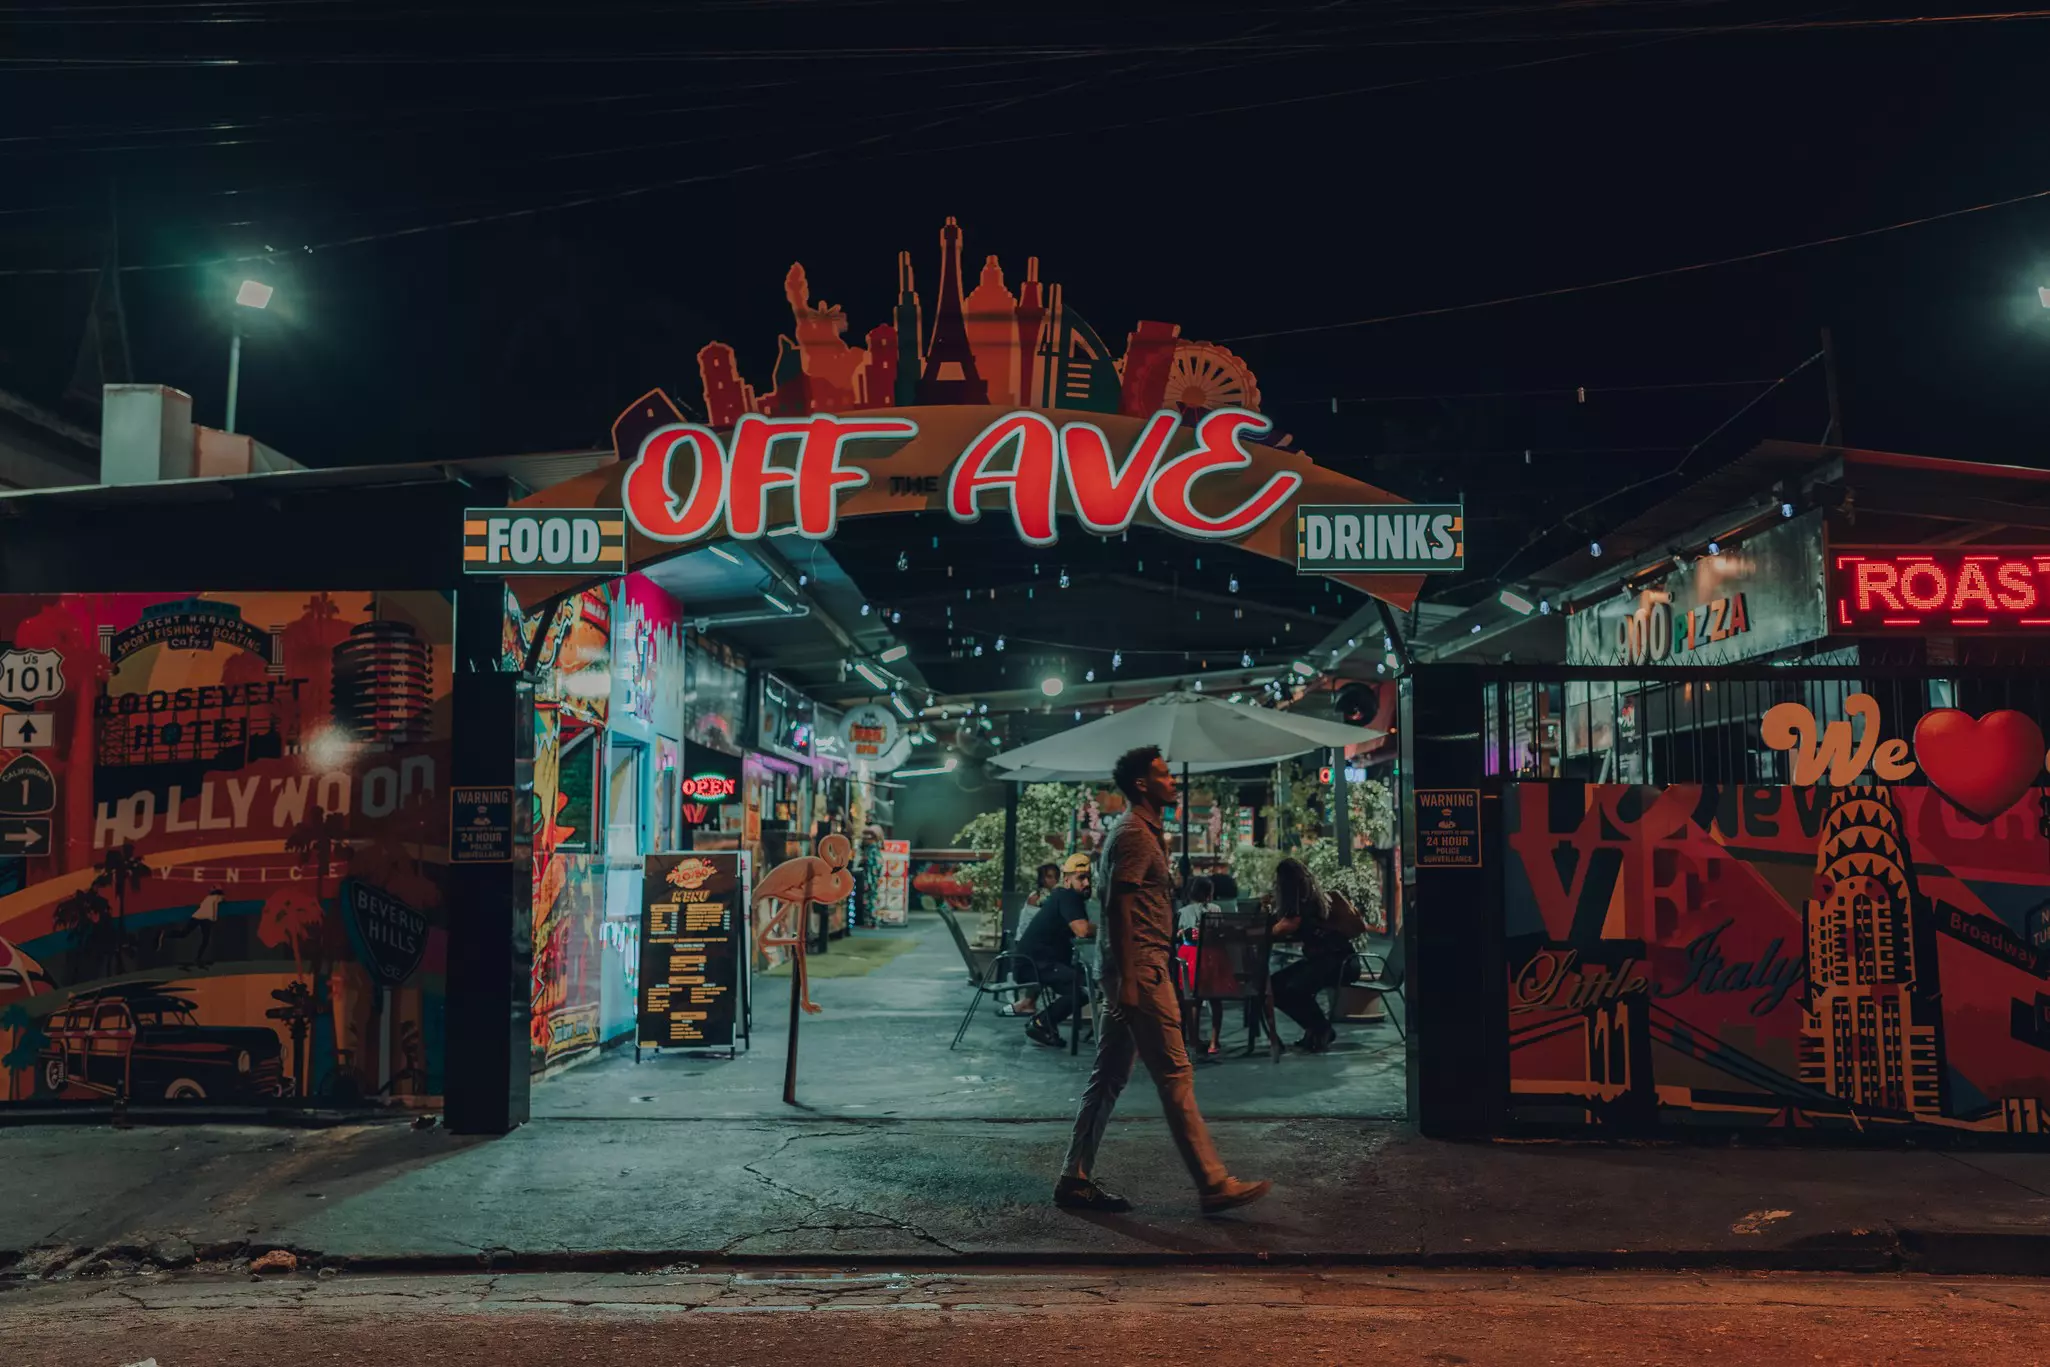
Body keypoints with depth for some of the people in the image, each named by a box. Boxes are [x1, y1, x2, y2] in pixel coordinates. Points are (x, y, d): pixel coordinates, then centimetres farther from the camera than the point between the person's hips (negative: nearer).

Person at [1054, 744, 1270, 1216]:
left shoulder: (1142, 833, 20)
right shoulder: (1134, 836, -12)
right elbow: (1118, 908, -19)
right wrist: (1127, 981, -22)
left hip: (1138, 972, 10)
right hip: (1141, 971, -10)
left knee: (1108, 1078, 11)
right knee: (1175, 1075, -6)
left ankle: (1075, 1180, 15)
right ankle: (1213, 1185, 0)